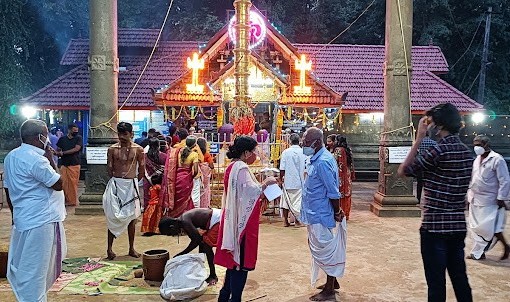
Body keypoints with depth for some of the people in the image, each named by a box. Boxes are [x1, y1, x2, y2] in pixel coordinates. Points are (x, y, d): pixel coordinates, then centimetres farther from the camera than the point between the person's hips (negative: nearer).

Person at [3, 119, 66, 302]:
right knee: (35, 271, 0)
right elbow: (58, 185, -12)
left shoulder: (11, 157, 10)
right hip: (40, 221, -9)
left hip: (22, 219, 9)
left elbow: (8, 190, 16)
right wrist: (50, 158, -8)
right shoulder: (36, 159, -19)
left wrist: (15, 214, 24)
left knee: (23, 267, 19)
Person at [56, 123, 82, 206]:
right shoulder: (62, 139, 10)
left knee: (73, 184, -2)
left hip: (74, 165, -2)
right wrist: (59, 153, -10)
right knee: (63, 183, 0)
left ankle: (73, 201, 7)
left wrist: (63, 153, -7)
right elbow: (58, 152, 14)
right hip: (63, 164, 2)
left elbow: (76, 149, -10)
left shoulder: (78, 138, 3)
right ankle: (64, 200, 10)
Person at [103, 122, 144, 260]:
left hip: (131, 185, 0)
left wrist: (133, 181, 9)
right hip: (115, 184, 0)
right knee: (113, 217, 3)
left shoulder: (138, 149, -1)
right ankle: (110, 249, 12)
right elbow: (110, 169, 5)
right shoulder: (112, 149, 0)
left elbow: (142, 170, 5)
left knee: (131, 217, 9)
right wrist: (117, 180, 6)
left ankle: (131, 248, 20)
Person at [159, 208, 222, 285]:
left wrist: (181, 255, -14)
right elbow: (195, 238, 15)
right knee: (202, 243, 16)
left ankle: (213, 276, 5)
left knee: (207, 246, -6)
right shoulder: (182, 220, 7)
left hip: (217, 220, -10)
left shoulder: (184, 221, -21)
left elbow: (197, 240, -21)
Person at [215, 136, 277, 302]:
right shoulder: (242, 168, -17)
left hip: (235, 219, 10)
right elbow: (251, 192, -28)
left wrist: (261, 188, 13)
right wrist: (266, 183, -13)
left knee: (234, 258, 18)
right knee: (241, 261, -1)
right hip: (243, 221, -10)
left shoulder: (233, 166, 13)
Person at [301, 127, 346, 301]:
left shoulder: (323, 162, -22)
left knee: (326, 250, 2)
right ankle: (332, 282, 34)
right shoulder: (317, 159, 9)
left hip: (321, 216, -10)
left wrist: (337, 213, -12)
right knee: (326, 250, 19)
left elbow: (333, 192, -21)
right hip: (316, 214, 10)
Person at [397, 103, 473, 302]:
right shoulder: (466, 152, 8)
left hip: (434, 227, -8)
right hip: (458, 226, 8)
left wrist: (418, 138, -10)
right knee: (460, 278, 17)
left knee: (436, 283, 2)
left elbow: (402, 171, -12)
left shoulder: (439, 151, -17)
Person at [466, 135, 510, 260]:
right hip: (475, 200, 8)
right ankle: (478, 253, 20)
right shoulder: (477, 159, 12)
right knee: (476, 228, 10)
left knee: (490, 227, -5)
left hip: (489, 201, -8)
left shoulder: (497, 159, -12)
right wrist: (470, 195, 15)